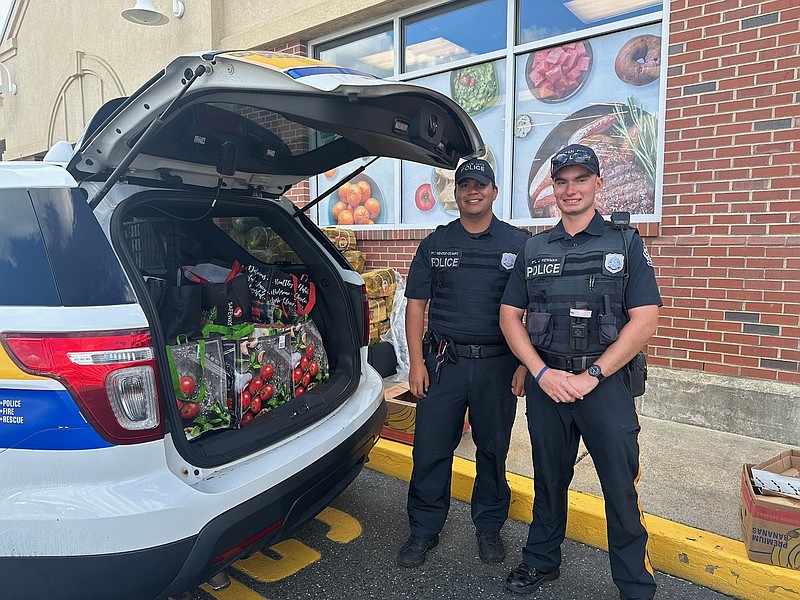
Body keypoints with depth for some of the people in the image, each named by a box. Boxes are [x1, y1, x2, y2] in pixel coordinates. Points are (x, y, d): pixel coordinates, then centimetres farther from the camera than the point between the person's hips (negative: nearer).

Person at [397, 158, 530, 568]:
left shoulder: (519, 243, 3)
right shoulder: (434, 244, 7)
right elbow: (416, 304, 6)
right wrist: (416, 362, -2)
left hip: (498, 365, 0)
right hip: (443, 362, 1)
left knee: (493, 449, 12)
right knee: (430, 450, 5)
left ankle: (489, 527, 33)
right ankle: (424, 530, 24)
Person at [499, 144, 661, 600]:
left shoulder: (625, 243, 0)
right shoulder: (534, 249, 9)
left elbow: (645, 319, -7)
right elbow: (510, 316, 6)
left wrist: (591, 376, -14)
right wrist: (542, 373, -7)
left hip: (605, 382, -2)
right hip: (546, 382, 3)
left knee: (621, 486, 4)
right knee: (549, 478, 16)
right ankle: (542, 561, 35)